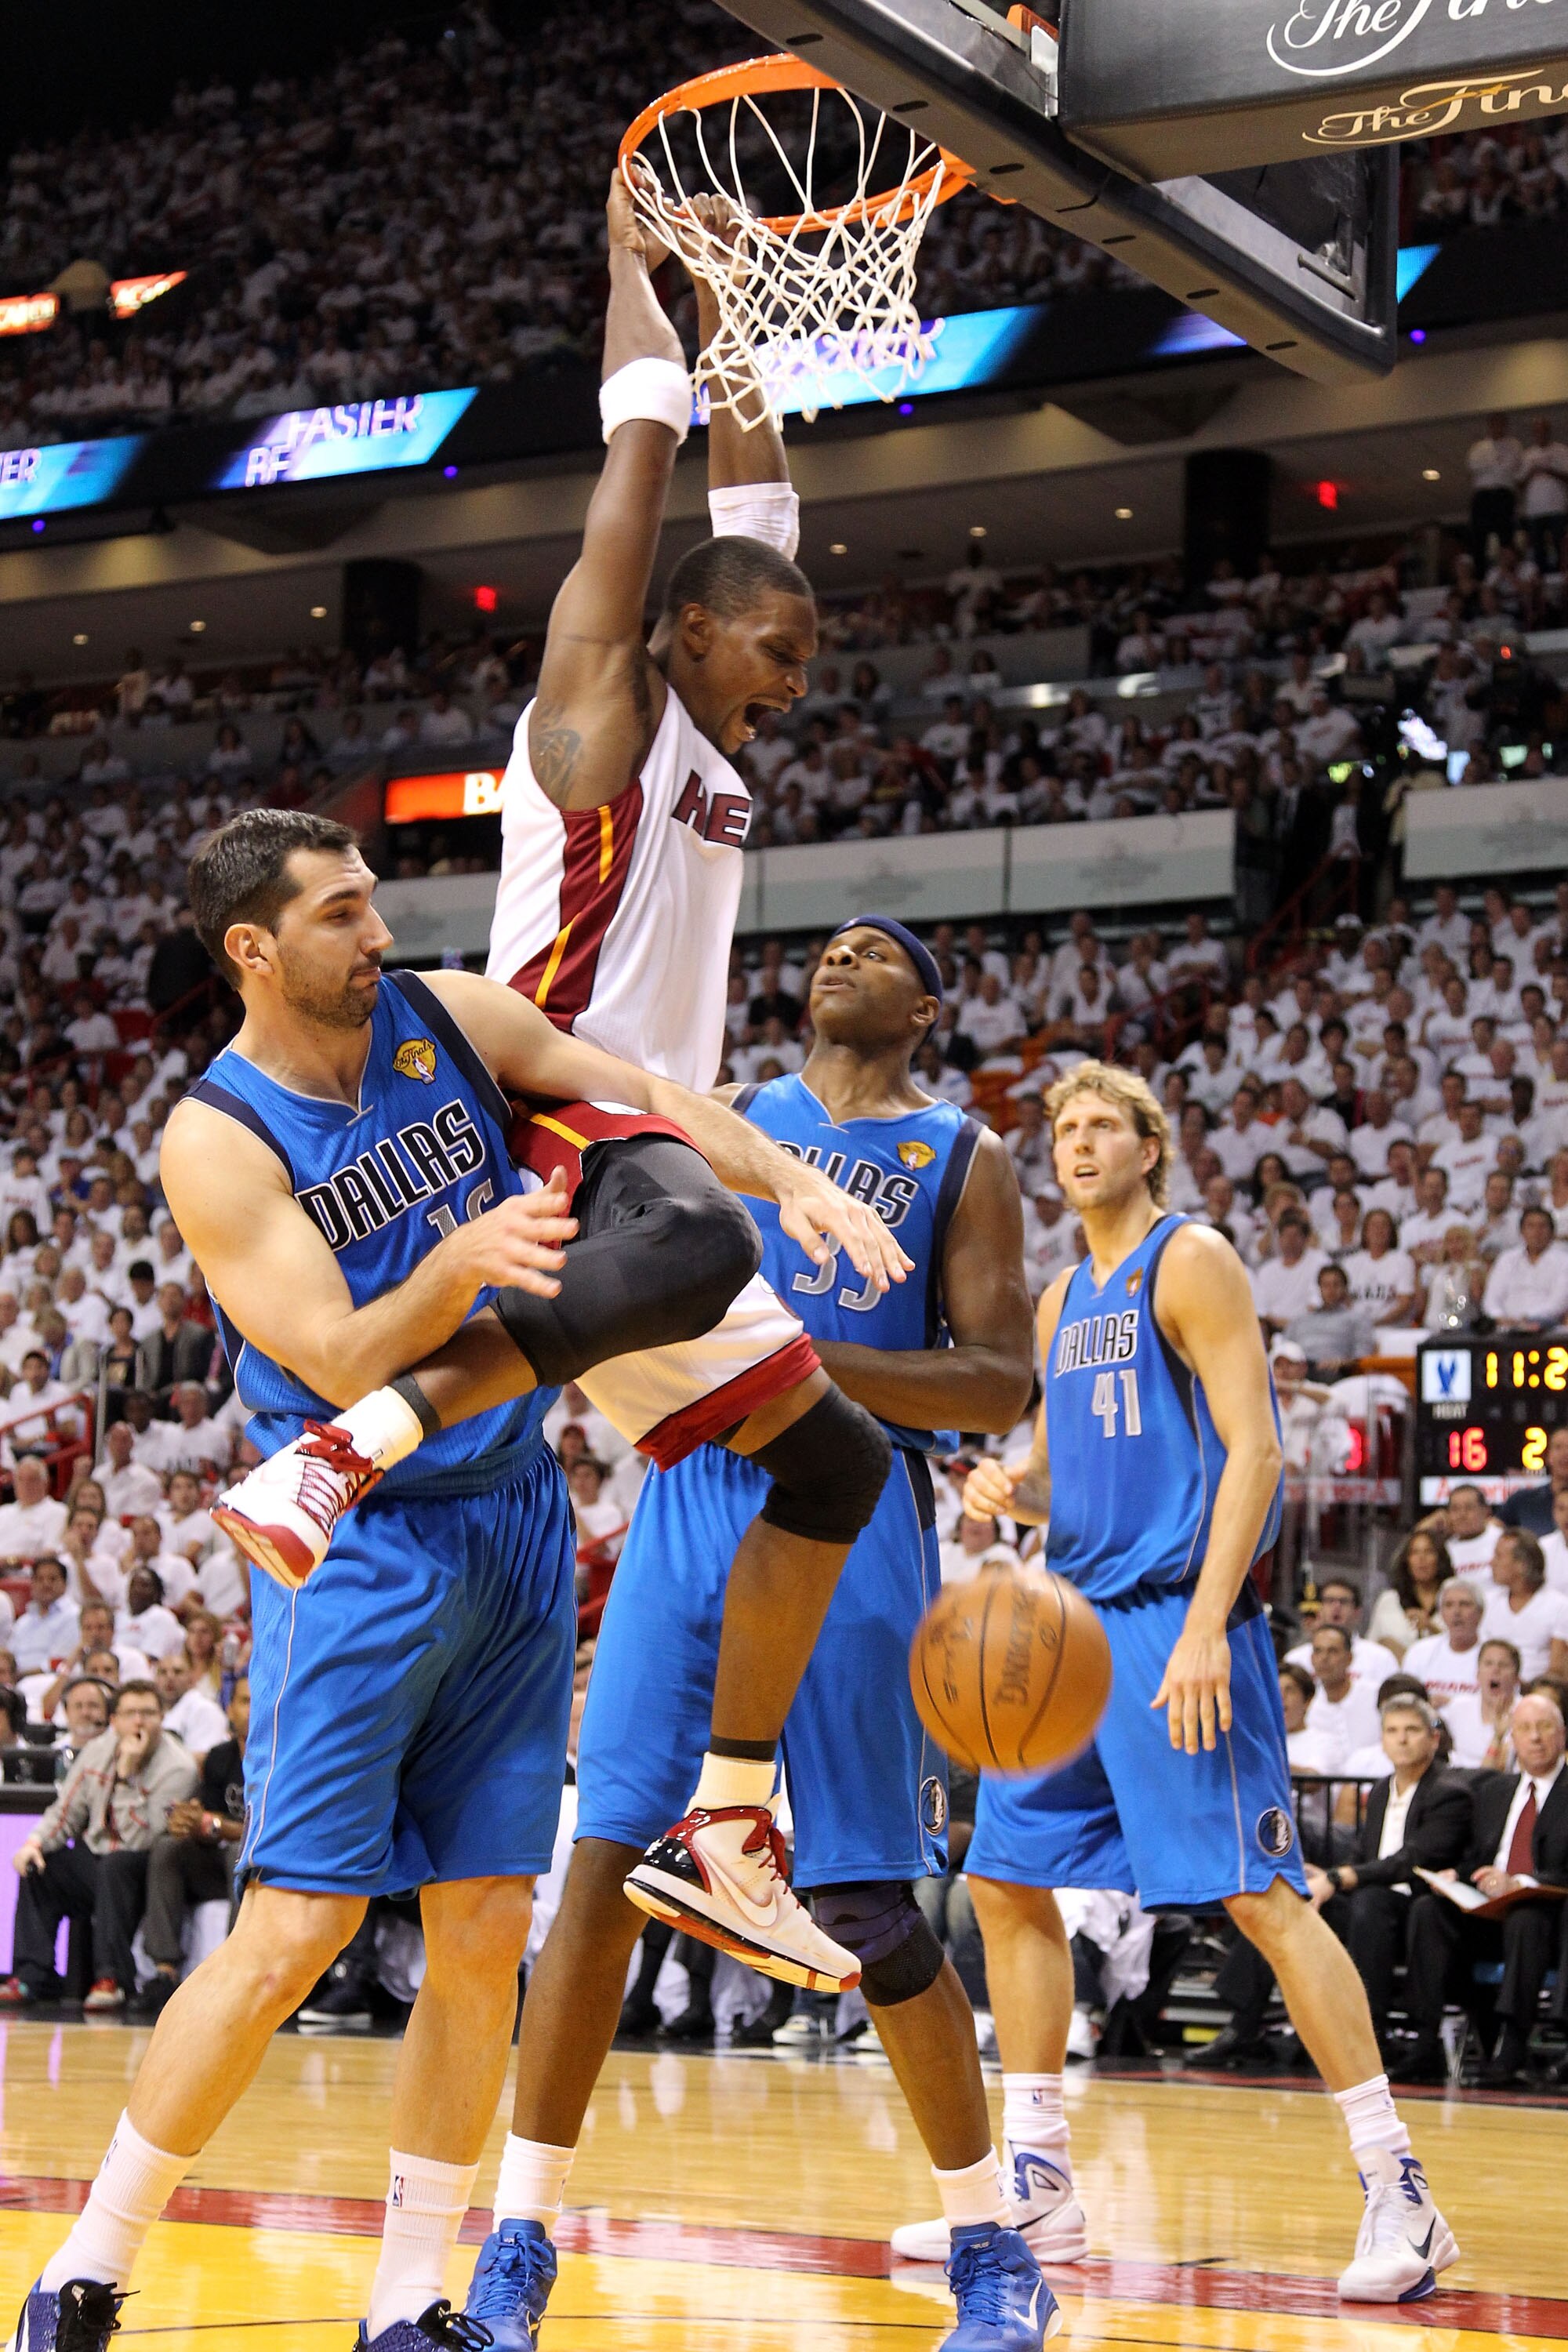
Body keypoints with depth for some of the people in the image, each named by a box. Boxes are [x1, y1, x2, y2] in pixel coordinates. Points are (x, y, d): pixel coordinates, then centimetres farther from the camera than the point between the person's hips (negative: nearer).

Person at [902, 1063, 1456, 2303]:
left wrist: (1206, 1626, -22)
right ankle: (1036, 2168, 17)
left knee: (1260, 1893, -13)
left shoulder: (1191, 1262, -6)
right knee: (1007, 1877, 8)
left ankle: (1398, 2189, -10)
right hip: (1079, 1615, 9)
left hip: (1177, 1614, -8)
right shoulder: (1062, 1302, 18)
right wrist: (1015, 1490, 1)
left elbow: (1253, 1448, -14)